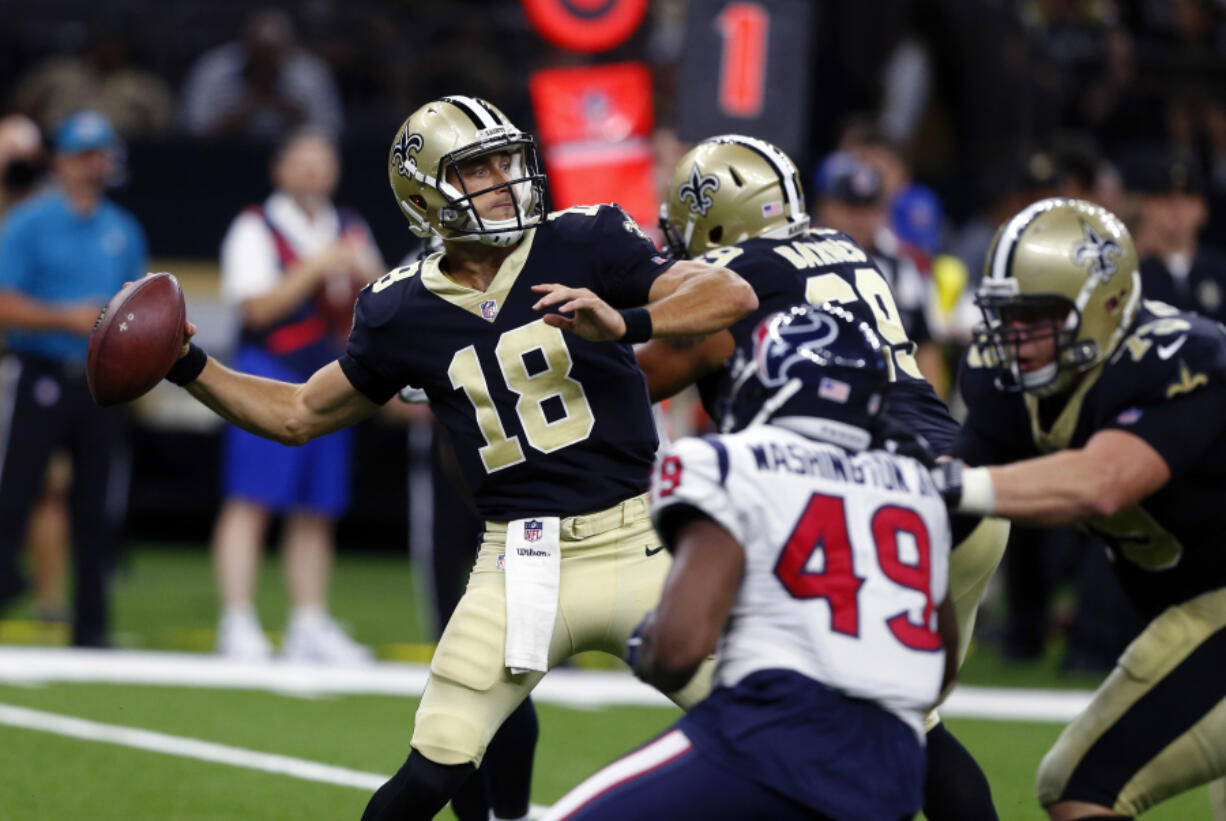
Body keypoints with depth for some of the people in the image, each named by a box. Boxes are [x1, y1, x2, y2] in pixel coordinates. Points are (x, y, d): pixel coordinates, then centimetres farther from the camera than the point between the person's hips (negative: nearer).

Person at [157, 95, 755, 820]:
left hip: (636, 545, -1)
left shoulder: (581, 245, -4)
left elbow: (732, 294, -14)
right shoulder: (405, 313, 2)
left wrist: (623, 322, -30)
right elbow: (300, 414, 15)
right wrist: (191, 369, 3)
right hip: (521, 563, 1)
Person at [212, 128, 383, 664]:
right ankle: (238, 626, -14)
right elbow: (258, 307, -12)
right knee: (251, 501, -11)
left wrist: (365, 277, -3)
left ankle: (309, 625, 13)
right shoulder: (256, 228, -2)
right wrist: (315, 268, -16)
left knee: (316, 512, 7)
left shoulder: (350, 232, 16)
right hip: (267, 377, -6)